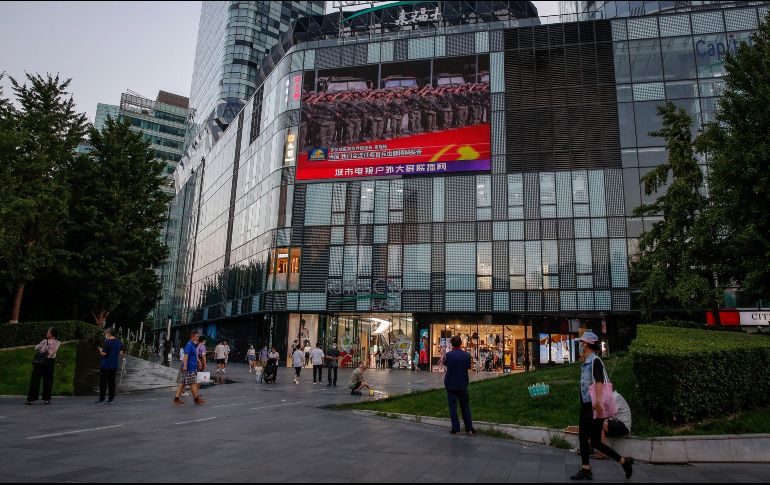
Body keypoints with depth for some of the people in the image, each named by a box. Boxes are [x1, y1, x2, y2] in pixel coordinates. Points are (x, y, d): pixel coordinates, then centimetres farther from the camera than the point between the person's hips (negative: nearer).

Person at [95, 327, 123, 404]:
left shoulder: (107, 342, -15)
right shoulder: (119, 342, 5)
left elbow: (103, 354, -15)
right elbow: (121, 353, 8)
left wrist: (100, 350, 4)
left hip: (105, 365, -6)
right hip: (114, 365, 6)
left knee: (103, 382, 2)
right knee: (112, 382, 11)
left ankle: (102, 399, 4)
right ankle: (112, 398, 13)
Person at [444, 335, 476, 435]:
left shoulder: (449, 354, -15)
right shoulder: (466, 355, -7)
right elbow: (468, 367, 5)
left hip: (451, 384, -2)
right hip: (462, 384, 2)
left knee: (453, 406, 6)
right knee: (465, 406, 13)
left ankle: (455, 428, 8)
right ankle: (469, 428, 14)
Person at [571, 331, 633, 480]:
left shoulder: (595, 361, -17)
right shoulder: (586, 363, 10)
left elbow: (599, 382, -31)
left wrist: (598, 401, -42)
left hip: (595, 407, -9)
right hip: (585, 406, 9)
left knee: (595, 441, -3)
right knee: (583, 439, 11)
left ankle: (624, 461, 13)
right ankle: (586, 470, 18)